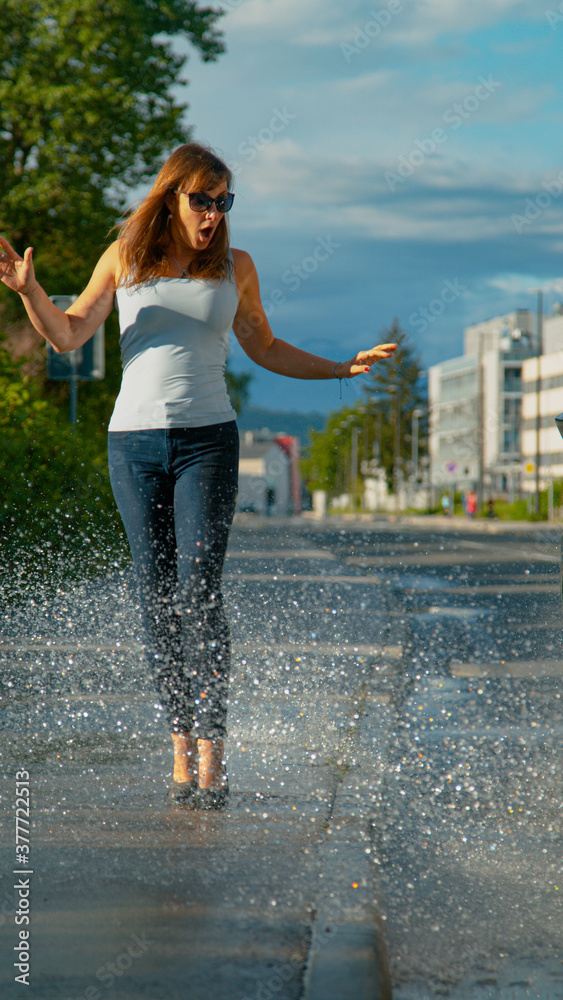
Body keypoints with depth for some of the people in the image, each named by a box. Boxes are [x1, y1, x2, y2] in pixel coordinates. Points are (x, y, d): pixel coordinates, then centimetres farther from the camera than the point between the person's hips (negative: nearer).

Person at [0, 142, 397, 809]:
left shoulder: (234, 267, 8)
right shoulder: (124, 259, 8)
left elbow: (264, 348, 21)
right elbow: (68, 335, 8)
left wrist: (341, 368, 16)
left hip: (207, 441, -1)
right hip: (134, 443, 1)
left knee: (199, 595, -13)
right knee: (157, 601, 0)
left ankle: (211, 754, -14)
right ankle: (182, 750, 7)